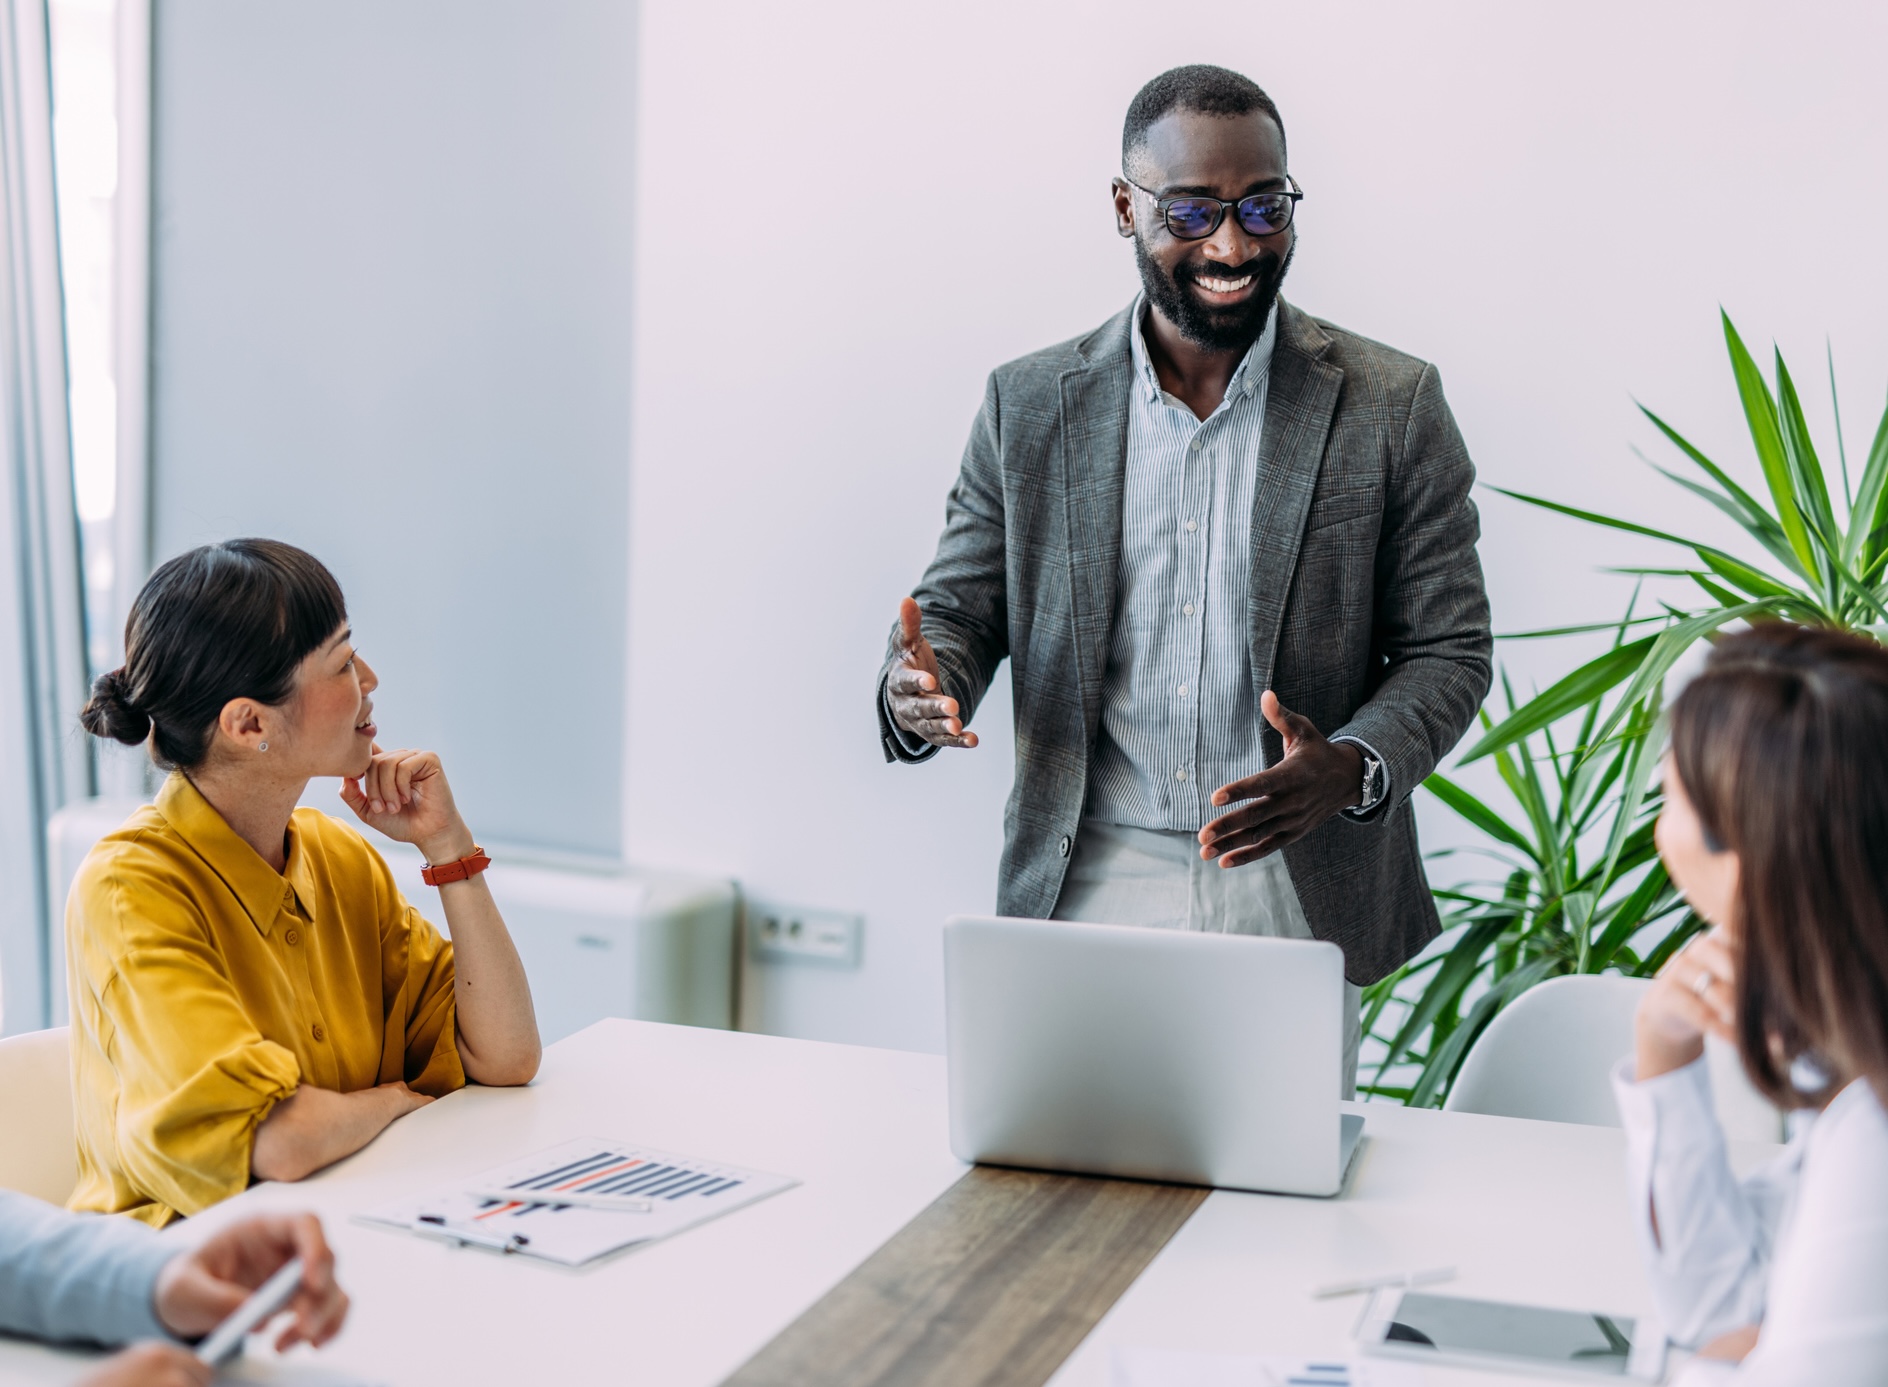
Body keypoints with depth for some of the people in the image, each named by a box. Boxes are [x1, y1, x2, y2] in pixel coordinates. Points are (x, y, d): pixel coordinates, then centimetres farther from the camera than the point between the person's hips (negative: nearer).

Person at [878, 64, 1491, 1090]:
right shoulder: (1028, 403, 4)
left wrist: (1352, 770, -18)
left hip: (1294, 900, 0)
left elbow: (1448, 650, 2)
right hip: (1086, 894, 1)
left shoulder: (1392, 408, 0)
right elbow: (960, 606, 8)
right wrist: (919, 687, -15)